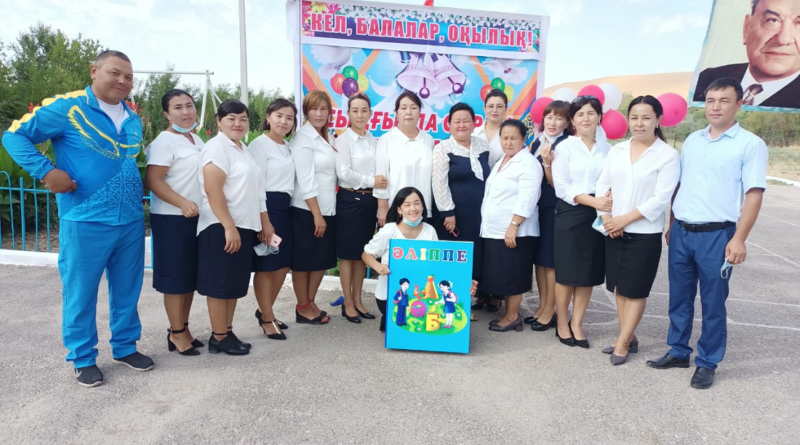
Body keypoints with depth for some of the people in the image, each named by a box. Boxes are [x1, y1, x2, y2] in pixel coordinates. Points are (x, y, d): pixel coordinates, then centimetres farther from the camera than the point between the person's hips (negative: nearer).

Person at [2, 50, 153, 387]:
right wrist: (46, 172, -16)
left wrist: (136, 191, 12)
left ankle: (125, 347, 31)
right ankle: (82, 358, 23)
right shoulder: (67, 107, -7)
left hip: (131, 222, 6)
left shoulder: (134, 121, 11)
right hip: (85, 222, -5)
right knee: (81, 293, 6)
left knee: (127, 291, 14)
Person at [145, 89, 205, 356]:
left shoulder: (197, 140, 14)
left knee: (192, 277, 13)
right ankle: (177, 333, 12)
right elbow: (153, 180, -20)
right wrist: (183, 203, -30)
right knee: (176, 279, 0)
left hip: (197, 217, 8)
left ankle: (183, 328, 26)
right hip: (173, 219, -8)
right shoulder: (164, 142, -12)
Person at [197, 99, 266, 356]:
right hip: (222, 228, -9)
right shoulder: (217, 147, -10)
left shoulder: (243, 149, 17)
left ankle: (228, 333, 23)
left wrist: (264, 224, 18)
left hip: (245, 227, 9)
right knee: (221, 285, 0)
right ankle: (219, 338, 10)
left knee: (235, 284, 13)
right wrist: (229, 227, -24)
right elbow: (213, 191, -19)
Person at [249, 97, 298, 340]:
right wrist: (264, 220, -18)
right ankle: (267, 318, 14)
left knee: (283, 265, 13)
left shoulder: (288, 147, 16)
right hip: (266, 208, -8)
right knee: (266, 266, 1)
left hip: (284, 208, 8)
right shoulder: (260, 144, -8)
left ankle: (265, 310, 30)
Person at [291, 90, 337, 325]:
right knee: (304, 260, 4)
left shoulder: (326, 137, 13)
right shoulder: (303, 138, -11)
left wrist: (324, 213, 5)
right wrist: (316, 214, -18)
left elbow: (329, 172, 12)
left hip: (327, 208, 8)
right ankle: (302, 308, 18)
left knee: (323, 259, 13)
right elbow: (305, 180, -17)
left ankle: (311, 303, 27)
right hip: (307, 210, -8)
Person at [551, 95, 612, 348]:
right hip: (571, 214, -3)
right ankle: (562, 324, 17)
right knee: (566, 272, 2)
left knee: (589, 273, 7)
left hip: (599, 215, 3)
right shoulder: (565, 147, -1)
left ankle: (576, 324, 20)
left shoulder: (607, 149, 9)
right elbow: (562, 187, -9)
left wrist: (608, 200, -16)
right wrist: (594, 201, -18)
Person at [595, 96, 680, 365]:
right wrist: (607, 219, -9)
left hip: (645, 233, -5)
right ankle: (629, 337, 26)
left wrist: (625, 219, -16)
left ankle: (622, 343, 14)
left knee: (636, 289, 4)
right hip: (614, 231, 5)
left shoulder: (668, 155, -7)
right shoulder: (617, 150, 6)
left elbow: (661, 198, -13)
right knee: (619, 287, 12)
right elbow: (602, 185, 5)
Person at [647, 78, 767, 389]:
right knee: (679, 298, 14)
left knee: (712, 303, 6)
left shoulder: (750, 144, -5)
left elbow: (754, 194, -10)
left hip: (716, 235, -5)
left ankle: (707, 363, 21)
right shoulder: (692, 141, 11)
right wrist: (671, 225, 12)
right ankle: (678, 352, 29)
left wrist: (738, 239, -16)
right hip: (681, 232, 5)